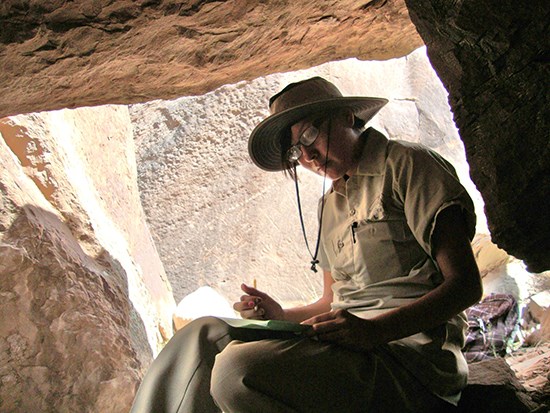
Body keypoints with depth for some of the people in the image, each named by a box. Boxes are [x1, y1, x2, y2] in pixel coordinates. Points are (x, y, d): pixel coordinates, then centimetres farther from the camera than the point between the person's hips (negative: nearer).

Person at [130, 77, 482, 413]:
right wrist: (281, 316, 1)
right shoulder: (330, 204, 21)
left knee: (240, 368, -30)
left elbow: (466, 285, -10)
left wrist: (375, 330, -23)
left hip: (411, 353, -7)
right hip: (347, 346, 7)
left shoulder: (407, 164, -1)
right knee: (206, 332, -9)